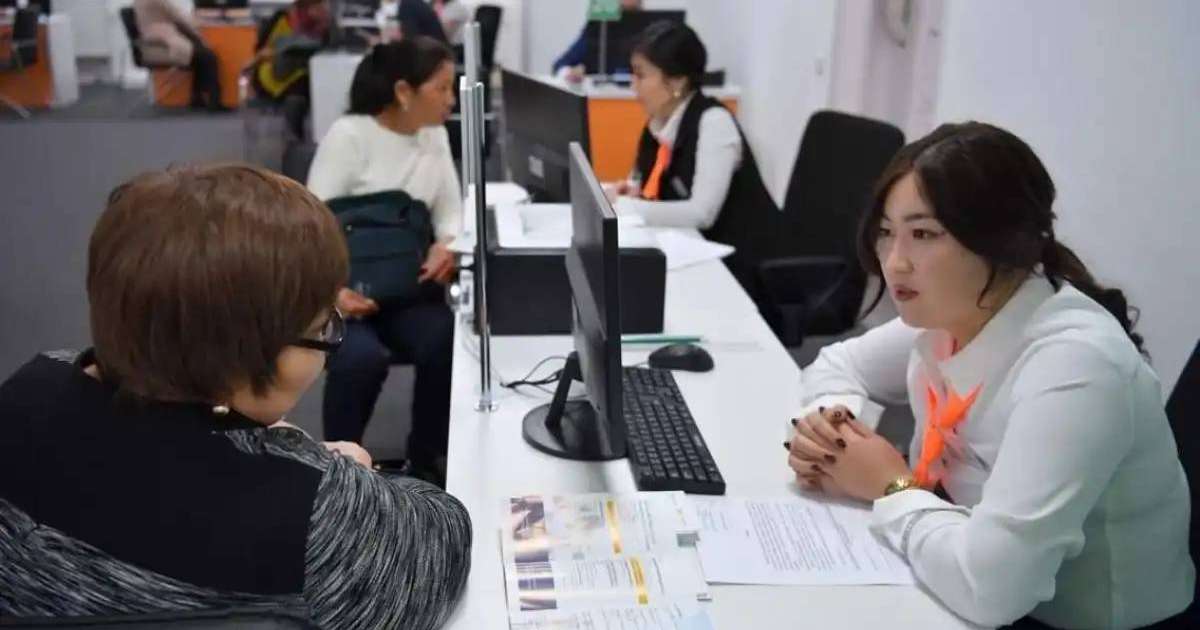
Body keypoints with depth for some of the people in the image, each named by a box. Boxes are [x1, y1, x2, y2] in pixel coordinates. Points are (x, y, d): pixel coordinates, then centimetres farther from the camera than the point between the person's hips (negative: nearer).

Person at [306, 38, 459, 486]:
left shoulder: (435, 136, 5)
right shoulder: (348, 135, -13)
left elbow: (451, 211, 7)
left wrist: (447, 245, -18)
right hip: (342, 290, -4)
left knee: (446, 344, -25)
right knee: (362, 357, -33)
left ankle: (427, 459, -1)